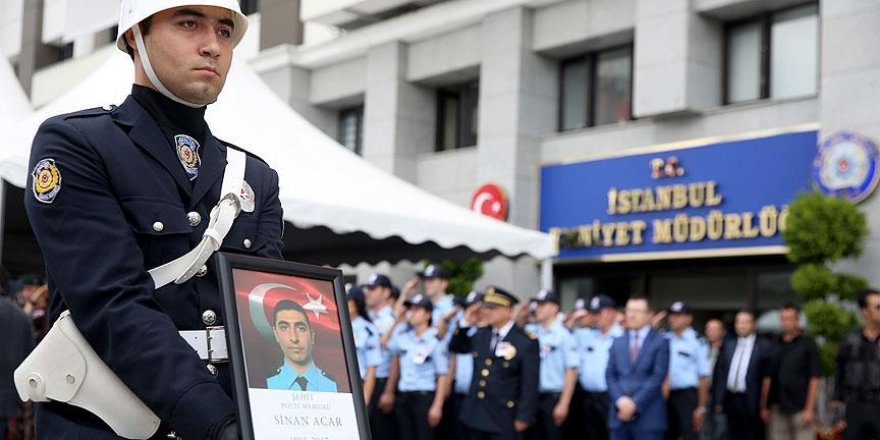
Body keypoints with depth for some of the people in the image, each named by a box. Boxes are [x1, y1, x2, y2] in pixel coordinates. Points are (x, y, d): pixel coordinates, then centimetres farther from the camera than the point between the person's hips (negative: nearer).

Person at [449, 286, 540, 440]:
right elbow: (455, 347, 22)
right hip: (475, 414, 6)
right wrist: (465, 323, 5)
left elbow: (530, 384, -11)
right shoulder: (481, 334, 7)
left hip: (503, 418, -6)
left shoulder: (526, 342, -11)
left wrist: (523, 417, -13)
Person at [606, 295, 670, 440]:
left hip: (648, 416, -4)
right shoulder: (618, 343, 16)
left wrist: (635, 403, -13)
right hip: (619, 414, 4)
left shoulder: (660, 343, 2)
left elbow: (658, 377, -7)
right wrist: (620, 400, -8)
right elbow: (610, 375, 10)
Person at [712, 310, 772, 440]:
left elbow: (767, 378, -7)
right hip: (731, 400, 5)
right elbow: (721, 375, 12)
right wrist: (719, 401, 6)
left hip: (751, 402, -5)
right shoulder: (729, 347, 13)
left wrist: (764, 407, -11)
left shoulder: (763, 347, -3)